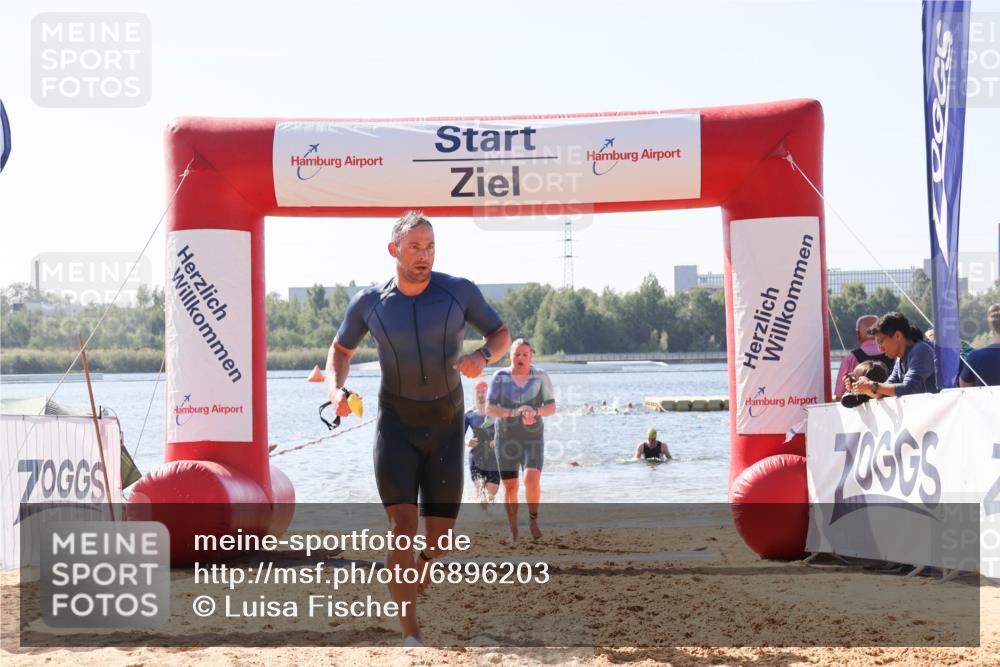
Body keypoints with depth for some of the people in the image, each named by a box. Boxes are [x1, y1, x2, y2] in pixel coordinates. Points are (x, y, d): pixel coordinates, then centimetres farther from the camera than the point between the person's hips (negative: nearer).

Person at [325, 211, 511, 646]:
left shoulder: (459, 292, -10)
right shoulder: (368, 303, -7)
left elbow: (501, 335, 2)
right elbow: (340, 350, 9)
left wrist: (481, 357, -21)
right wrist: (335, 389, -12)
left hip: (445, 426, 1)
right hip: (396, 425, -1)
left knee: (439, 540, 2)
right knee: (402, 529, -17)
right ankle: (410, 634, -11)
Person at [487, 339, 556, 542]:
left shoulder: (540, 376, -2)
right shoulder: (500, 377, -3)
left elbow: (551, 407, -2)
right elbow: (489, 408, -7)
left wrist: (535, 412, -23)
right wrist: (513, 412, -23)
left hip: (533, 438, -1)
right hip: (507, 439, 1)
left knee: (532, 481, -20)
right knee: (510, 487, 0)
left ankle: (533, 518, 6)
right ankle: (513, 531, 17)